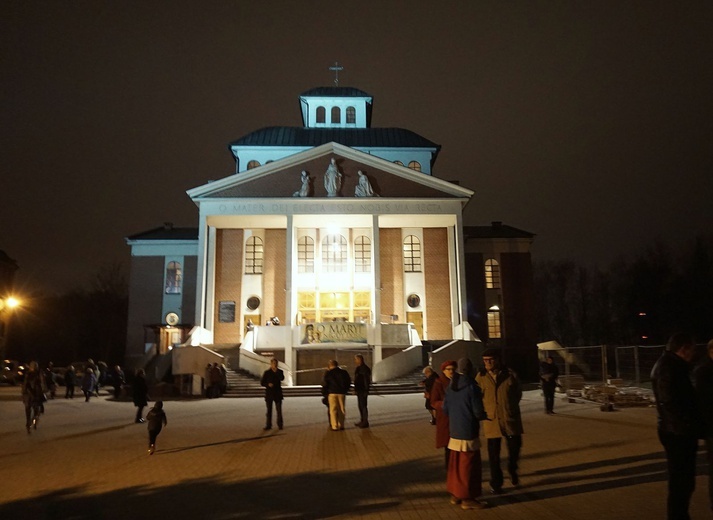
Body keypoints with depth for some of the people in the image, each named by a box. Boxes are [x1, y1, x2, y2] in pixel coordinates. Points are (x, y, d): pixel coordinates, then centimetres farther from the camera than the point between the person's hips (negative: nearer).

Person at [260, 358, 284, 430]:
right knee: (269, 410, 4)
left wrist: (276, 371, -18)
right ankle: (268, 425, 9)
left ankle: (280, 424, 7)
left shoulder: (280, 372, 4)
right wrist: (268, 384, -15)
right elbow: (262, 382, 3)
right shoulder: (267, 372, 2)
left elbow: (282, 378, -15)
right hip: (269, 393, 0)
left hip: (278, 393, 0)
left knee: (279, 410, -1)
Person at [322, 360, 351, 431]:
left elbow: (325, 384, -3)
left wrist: (325, 393, 10)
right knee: (341, 410, 11)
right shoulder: (344, 372, 5)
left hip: (332, 393, -3)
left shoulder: (328, 373, -4)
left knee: (333, 410, 2)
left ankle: (334, 426, -2)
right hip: (342, 393, 3)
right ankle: (341, 425, 14)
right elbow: (349, 382, 13)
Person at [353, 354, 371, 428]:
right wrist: (355, 389, 19)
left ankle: (365, 422, 0)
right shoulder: (358, 368, 14)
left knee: (363, 405, -6)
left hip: (363, 390, -10)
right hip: (359, 390, 10)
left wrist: (366, 390, -22)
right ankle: (362, 421, 23)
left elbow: (366, 380, -20)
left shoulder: (365, 368, -17)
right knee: (360, 405, 15)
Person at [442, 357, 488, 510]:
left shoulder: (450, 387, 1)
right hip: (468, 432, -6)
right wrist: (484, 415, 5)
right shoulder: (472, 387, -18)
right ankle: (467, 498, 12)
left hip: (454, 431, 6)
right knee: (469, 466, 5)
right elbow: (478, 412, -17)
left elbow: (445, 409, 6)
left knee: (455, 464, 16)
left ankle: (455, 494, 26)